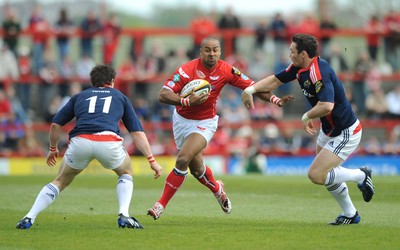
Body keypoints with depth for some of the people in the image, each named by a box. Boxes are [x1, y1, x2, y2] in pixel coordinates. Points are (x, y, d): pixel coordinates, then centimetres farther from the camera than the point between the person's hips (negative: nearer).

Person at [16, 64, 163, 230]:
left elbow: (56, 124, 27)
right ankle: (124, 215, 8)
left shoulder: (80, 96, 30)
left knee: (61, 181, 24)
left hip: (80, 141, 1)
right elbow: (137, 132, 21)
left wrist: (53, 149, 44)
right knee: (126, 173, 30)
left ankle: (29, 218, 11)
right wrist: (151, 160, 21)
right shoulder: (120, 97, 29)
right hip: (109, 142, -1)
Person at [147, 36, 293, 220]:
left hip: (205, 123, -1)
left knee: (183, 160, -22)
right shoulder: (187, 70, -22)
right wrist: (187, 101, -40)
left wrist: (275, 99, -19)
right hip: (182, 120, 1)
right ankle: (217, 189, 46)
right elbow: (162, 95, -26)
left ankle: (161, 204, -10)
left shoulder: (227, 71, -14)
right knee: (196, 168, 12)